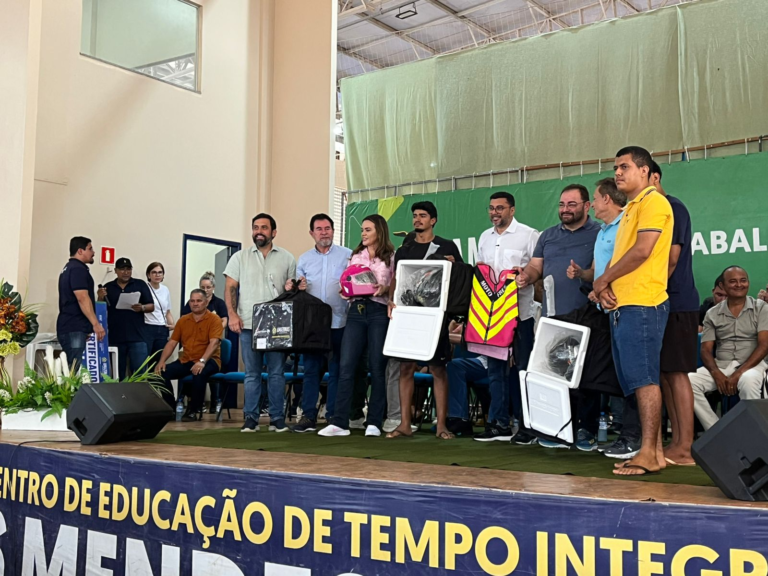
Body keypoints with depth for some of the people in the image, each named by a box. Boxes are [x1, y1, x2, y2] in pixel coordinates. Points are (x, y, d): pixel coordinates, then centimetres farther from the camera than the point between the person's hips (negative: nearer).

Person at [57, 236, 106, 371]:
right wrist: (96, 324, -23)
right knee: (75, 370, -13)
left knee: (71, 369, 8)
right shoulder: (78, 269, -11)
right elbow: (82, 298, -21)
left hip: (69, 327, 10)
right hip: (75, 329, -10)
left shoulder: (68, 268, 21)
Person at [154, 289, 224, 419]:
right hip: (185, 361, 5)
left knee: (199, 373, -38)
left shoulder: (214, 319, -5)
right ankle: (171, 407, -2)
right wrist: (162, 361, -7)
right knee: (162, 372, -17)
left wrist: (202, 361, -34)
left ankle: (195, 410, -18)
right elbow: (172, 343, 9)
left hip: (208, 361, -5)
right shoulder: (183, 320, 11)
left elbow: (214, 343, -19)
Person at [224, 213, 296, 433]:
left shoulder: (286, 258, 8)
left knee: (276, 372, 2)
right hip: (248, 324, 0)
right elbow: (230, 288, 6)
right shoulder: (240, 257, 9)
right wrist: (232, 314, -7)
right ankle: (250, 418, 9)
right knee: (252, 373, 4)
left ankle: (277, 418, 8)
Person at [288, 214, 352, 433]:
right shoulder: (304, 259, 14)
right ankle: (308, 416, 6)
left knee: (336, 371, 2)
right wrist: (294, 287, -6)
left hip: (339, 322, -2)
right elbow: (297, 288, 15)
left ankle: (334, 416, 9)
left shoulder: (348, 255, 5)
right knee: (311, 370, 2)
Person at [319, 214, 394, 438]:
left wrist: (384, 289, -18)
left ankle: (374, 423, 7)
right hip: (356, 311, 4)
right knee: (346, 366, -5)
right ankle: (339, 422, -3)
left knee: (377, 368, -1)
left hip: (379, 312, -3)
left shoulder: (391, 257, 6)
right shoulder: (355, 256, 19)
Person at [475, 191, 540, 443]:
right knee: (495, 367, 8)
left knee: (522, 368, -1)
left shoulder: (528, 235, -2)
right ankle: (499, 423, 15)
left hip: (520, 311, -5)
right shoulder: (485, 237, 16)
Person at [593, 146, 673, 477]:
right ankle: (655, 451, 13)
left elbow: (642, 251, -16)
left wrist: (603, 280, -6)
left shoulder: (653, 202, -5)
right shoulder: (631, 209, 23)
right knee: (638, 380, 9)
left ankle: (648, 455, -8)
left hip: (642, 304, -9)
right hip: (622, 304, 9)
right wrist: (604, 286, 3)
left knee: (644, 378, -10)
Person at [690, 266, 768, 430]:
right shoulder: (713, 314, 10)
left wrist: (739, 373, -17)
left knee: (748, 381, -39)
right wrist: (716, 374, -15)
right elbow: (706, 350, 7)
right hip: (720, 365, 3)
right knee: (689, 381, -26)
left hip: (751, 364, -3)